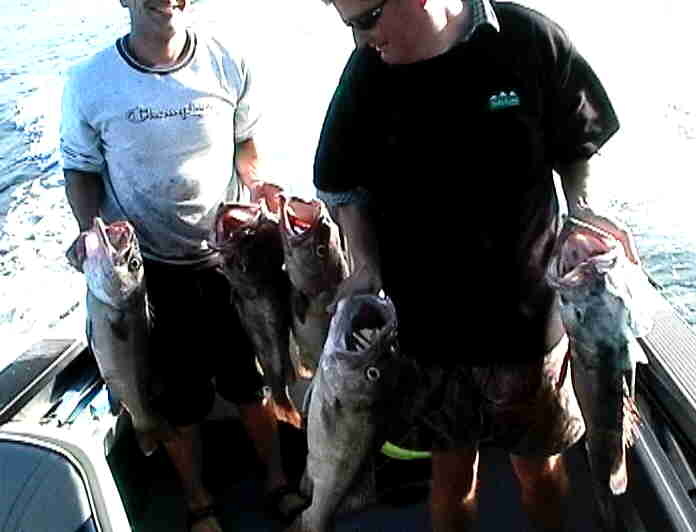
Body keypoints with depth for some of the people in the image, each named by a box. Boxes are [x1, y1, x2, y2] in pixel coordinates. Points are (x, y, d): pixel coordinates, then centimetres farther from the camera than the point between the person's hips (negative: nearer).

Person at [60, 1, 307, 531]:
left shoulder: (227, 63, -7)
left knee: (251, 378, 14)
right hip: (145, 265, -1)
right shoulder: (89, 83, -11)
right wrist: (90, 229, -15)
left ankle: (279, 481, 40)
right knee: (181, 393, 13)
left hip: (228, 251, 1)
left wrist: (256, 180, -10)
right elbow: (81, 169, 1)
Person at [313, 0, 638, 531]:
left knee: (540, 468, 17)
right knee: (452, 474, 15)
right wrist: (367, 265, -6)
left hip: (527, 314, 0)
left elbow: (577, 143, 6)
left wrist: (581, 206, -9)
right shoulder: (367, 70, -6)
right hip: (428, 322, 1)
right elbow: (345, 185, 6)